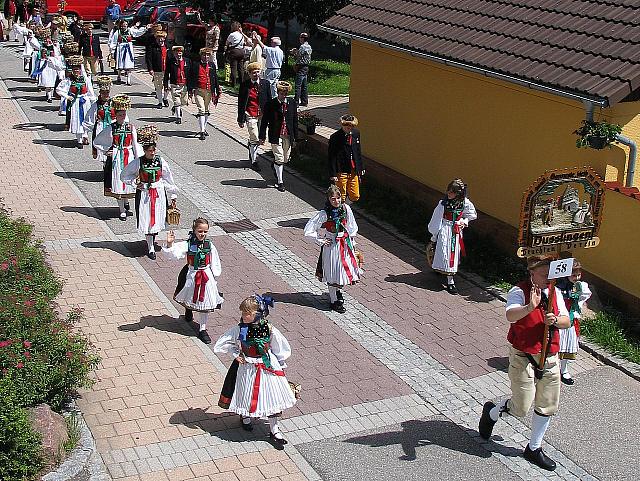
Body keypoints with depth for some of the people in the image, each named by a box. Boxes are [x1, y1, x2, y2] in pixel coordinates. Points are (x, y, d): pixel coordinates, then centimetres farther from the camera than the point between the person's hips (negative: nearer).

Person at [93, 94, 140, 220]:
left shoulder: (131, 127, 1)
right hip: (116, 157, -1)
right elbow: (96, 142, 5)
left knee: (129, 180, 6)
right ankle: (122, 211, 8)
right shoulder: (111, 128, -3)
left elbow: (135, 145, 5)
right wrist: (105, 151, -3)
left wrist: (138, 159, 2)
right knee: (118, 182, 0)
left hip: (129, 157, 1)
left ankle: (126, 201, 36)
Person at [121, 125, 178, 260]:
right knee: (146, 220, -1)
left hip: (159, 193, 2)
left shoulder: (160, 161, -3)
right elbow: (124, 176, 4)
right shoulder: (138, 162, -9)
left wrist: (173, 195, 10)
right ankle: (151, 248, 7)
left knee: (157, 219, 6)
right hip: (144, 194, -2)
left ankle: (152, 240, 33)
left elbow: (169, 179, 7)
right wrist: (135, 183, -9)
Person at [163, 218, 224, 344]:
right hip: (192, 275, -1)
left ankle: (202, 329, 15)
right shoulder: (188, 244, -11)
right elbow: (174, 253, -22)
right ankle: (189, 309, 56)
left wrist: (214, 276, 1)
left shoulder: (210, 245, -4)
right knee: (190, 299, 18)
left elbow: (215, 263, 4)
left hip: (206, 276, 1)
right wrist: (169, 244, -39)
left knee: (204, 302, 5)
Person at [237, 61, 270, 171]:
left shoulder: (265, 83, 2)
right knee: (255, 139, -7)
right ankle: (254, 161, 5)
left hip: (262, 115, 4)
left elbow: (269, 101, 9)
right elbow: (241, 103, -1)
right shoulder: (245, 85, -5)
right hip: (251, 116, -3)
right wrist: (241, 119, -3)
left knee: (260, 138, 13)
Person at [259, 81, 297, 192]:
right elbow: (264, 121, -3)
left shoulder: (291, 103, 1)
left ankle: (275, 168, 45)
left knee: (285, 159, 13)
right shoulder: (270, 104, -9)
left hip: (288, 136, 4)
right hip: (276, 136, -4)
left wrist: (295, 137, 8)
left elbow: (295, 120, 8)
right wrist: (262, 137, -4)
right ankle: (280, 182, 8)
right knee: (279, 158, -5)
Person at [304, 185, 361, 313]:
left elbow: (352, 227, 11)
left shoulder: (346, 209, -5)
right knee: (333, 273, 5)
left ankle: (337, 290, 43)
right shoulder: (324, 214, -17)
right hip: (332, 246, -4)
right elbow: (308, 230, -15)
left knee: (346, 268, 14)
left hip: (345, 244, 4)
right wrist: (321, 241, -11)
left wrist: (351, 242, 8)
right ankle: (334, 300, 22)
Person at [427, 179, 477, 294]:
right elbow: (436, 219, -8)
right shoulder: (443, 203, -16)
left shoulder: (465, 203, -8)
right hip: (445, 231, -4)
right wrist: (434, 236, -3)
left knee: (454, 253, 14)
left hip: (456, 231, 4)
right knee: (446, 254, -5)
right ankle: (450, 282, -1)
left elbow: (473, 215, 11)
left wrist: (464, 221, -5)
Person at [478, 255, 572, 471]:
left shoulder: (555, 293, 6)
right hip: (523, 357, -6)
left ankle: (534, 449, 31)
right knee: (521, 407, -4)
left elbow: (567, 322, 5)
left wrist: (555, 320, -17)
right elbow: (510, 315, -34)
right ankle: (491, 412, 29)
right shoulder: (519, 291, -15)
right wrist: (530, 307, -53)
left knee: (547, 406, 12)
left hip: (550, 357, 6)